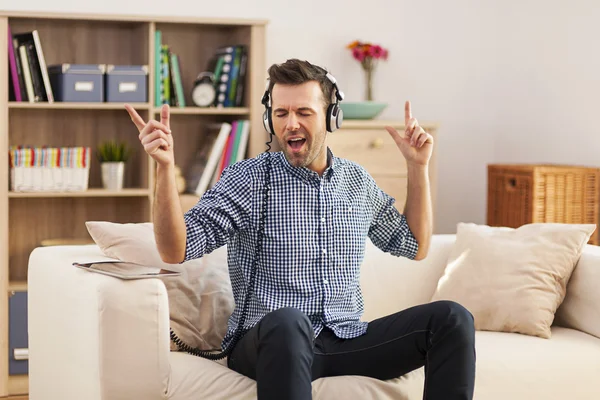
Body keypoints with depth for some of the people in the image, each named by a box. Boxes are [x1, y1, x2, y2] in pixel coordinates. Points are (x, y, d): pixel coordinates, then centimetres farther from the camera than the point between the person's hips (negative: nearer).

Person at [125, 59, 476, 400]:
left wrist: (418, 166, 15)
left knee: (453, 319, -16)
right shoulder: (247, 179, -2)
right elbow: (175, 250, -10)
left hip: (347, 341, 5)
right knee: (287, 322, -40)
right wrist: (165, 166, -22)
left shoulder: (357, 181, 13)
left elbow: (415, 247, 24)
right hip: (272, 343, -4)